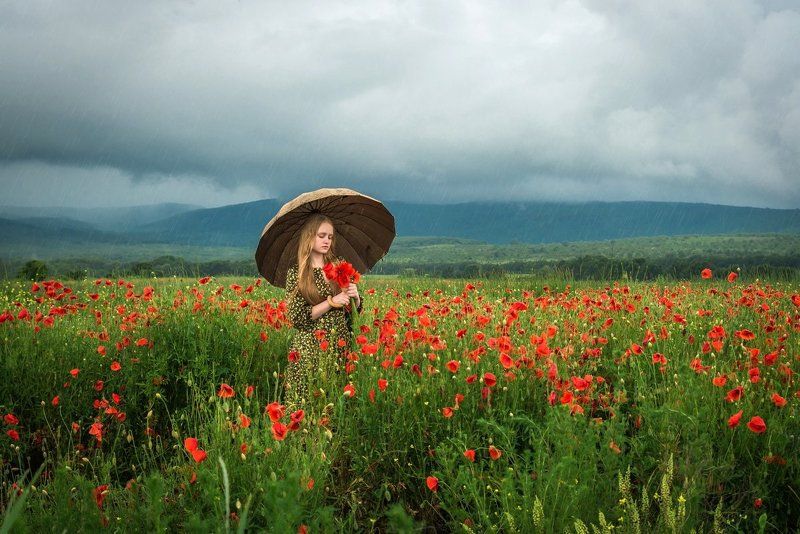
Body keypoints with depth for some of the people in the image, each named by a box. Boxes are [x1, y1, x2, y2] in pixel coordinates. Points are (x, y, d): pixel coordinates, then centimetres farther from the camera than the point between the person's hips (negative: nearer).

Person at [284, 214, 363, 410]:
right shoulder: (296, 273, -1)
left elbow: (355, 310, 14)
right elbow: (297, 318, -8)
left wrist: (355, 297, -8)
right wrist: (331, 302, -14)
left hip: (341, 347, 3)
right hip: (310, 350, -3)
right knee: (306, 406, -2)